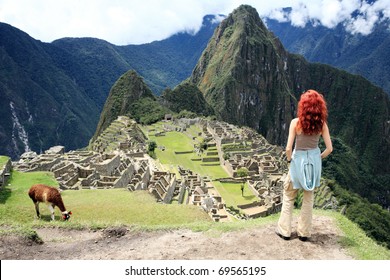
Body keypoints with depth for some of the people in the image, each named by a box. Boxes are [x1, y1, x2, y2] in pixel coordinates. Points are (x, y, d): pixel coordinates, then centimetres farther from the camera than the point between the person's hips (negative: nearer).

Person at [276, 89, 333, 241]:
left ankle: (285, 230, 21)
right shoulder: (322, 124, -7)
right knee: (309, 198, 15)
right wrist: (318, 158, 10)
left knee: (288, 196, 15)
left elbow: (288, 148, -17)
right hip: (314, 161, 3)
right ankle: (304, 232, 24)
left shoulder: (296, 122, -16)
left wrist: (289, 159, 1)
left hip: (298, 161, -3)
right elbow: (329, 149, -6)